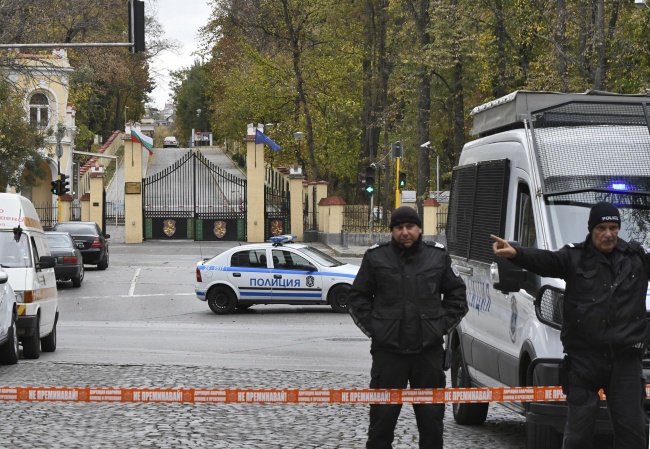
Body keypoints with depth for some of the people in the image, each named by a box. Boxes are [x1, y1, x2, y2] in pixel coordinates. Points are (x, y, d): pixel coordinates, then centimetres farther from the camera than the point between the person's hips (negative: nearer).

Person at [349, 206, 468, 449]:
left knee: (431, 414, 8)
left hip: (429, 349, 2)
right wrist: (374, 328, -1)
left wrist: (442, 324, 4)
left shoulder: (438, 256, 7)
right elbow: (358, 298, 9)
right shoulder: (376, 257, 3)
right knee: (383, 413, 2)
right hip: (388, 349, -1)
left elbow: (456, 294, 16)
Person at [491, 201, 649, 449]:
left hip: (626, 357, 2)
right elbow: (545, 260, -17)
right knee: (579, 426, 3)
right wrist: (516, 253, -36)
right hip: (584, 356, -2)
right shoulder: (575, 257, 0)